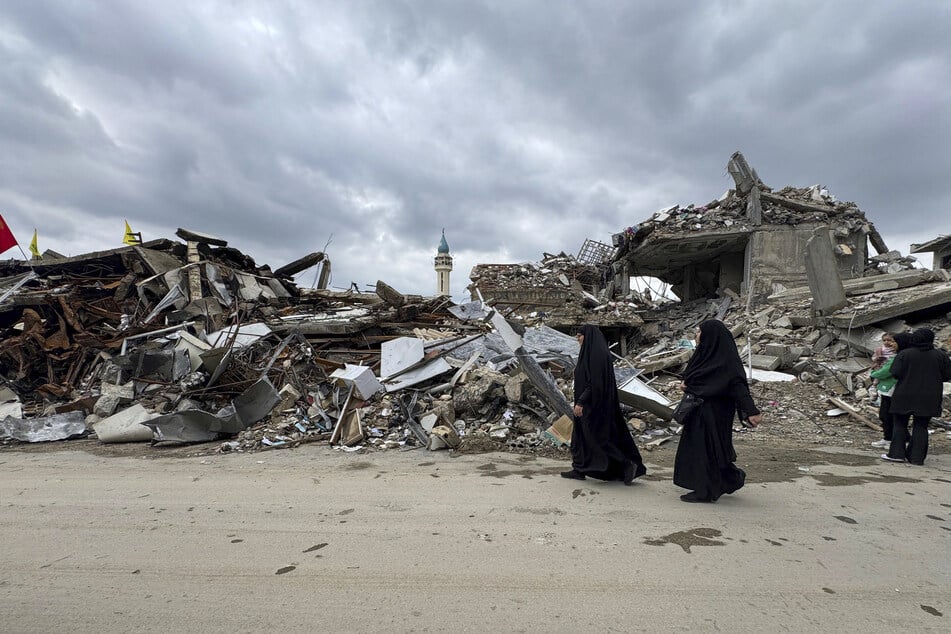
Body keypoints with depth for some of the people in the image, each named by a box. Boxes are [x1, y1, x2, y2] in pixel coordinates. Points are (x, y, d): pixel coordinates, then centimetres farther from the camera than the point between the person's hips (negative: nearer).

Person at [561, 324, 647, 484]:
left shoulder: (596, 353, -18)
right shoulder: (594, 352, 13)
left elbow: (595, 381, -24)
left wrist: (580, 402, -24)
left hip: (593, 403, -11)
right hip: (590, 404, 11)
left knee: (598, 436, -5)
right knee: (580, 434, 13)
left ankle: (628, 464, 3)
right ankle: (579, 470, 19)